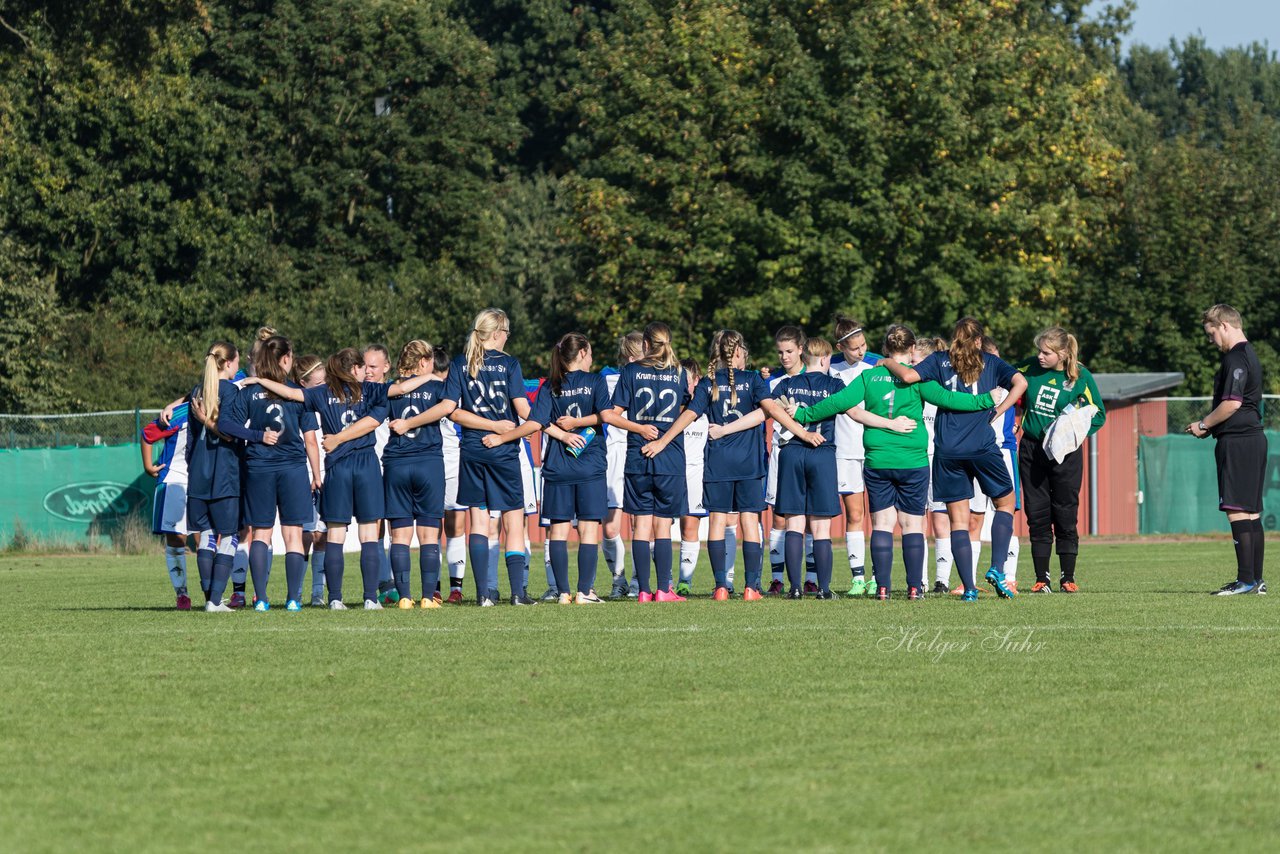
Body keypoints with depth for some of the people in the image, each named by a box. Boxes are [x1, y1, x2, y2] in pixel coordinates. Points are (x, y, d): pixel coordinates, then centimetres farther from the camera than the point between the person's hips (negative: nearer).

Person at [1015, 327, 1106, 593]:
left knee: (1065, 516, 0)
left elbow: (1099, 414, -3)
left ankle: (1067, 578, 9)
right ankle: (1041, 579, 8)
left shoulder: (1080, 376, -9)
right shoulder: (1031, 368, -3)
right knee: (1037, 516, 3)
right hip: (1032, 449, 3)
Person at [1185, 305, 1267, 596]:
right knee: (1251, 512, 11)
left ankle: (1245, 579, -13)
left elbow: (1232, 403, -21)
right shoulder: (1249, 354, 18)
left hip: (1236, 441, -10)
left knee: (1237, 510, -10)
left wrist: (1203, 425, -8)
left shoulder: (1235, 358, -13)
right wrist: (1210, 427, 15)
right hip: (1254, 438, 10)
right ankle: (1256, 579, 13)